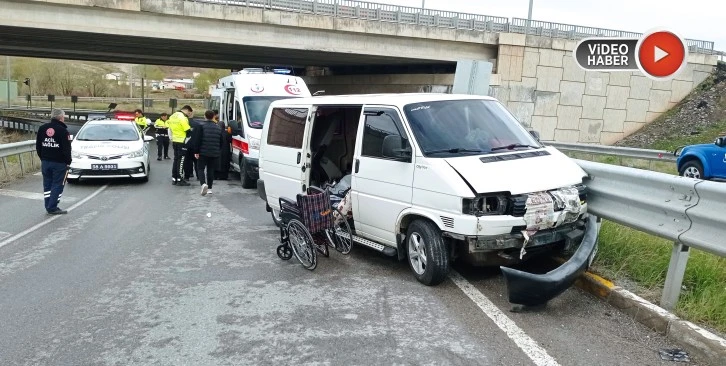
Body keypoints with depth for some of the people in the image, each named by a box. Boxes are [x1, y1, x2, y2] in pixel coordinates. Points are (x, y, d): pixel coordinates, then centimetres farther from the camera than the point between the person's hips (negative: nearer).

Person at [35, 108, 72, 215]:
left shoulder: (42, 128, 8)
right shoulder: (63, 131, -13)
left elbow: (38, 146, 12)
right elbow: (66, 149, -16)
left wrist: (42, 158, 18)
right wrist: (68, 161, -6)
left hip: (45, 162, 7)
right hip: (59, 162, -6)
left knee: (47, 184, 13)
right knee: (58, 185, 0)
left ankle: (48, 207, 17)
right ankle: (52, 208, -1)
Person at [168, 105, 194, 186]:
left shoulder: (172, 116, 13)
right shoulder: (183, 118, -16)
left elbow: (170, 129, 18)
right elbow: (188, 131, -17)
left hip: (174, 141, 9)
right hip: (181, 142, -9)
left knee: (176, 159, 15)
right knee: (181, 161, -4)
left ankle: (174, 178, 19)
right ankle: (179, 179, -2)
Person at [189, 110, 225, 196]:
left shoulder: (201, 126, -6)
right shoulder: (218, 127, 8)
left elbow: (196, 140, -11)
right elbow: (222, 141, 10)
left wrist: (196, 151, -7)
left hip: (203, 152, -3)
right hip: (214, 153, 4)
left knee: (200, 168, 5)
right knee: (211, 170, 12)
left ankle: (203, 183, -19)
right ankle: (209, 188, 12)